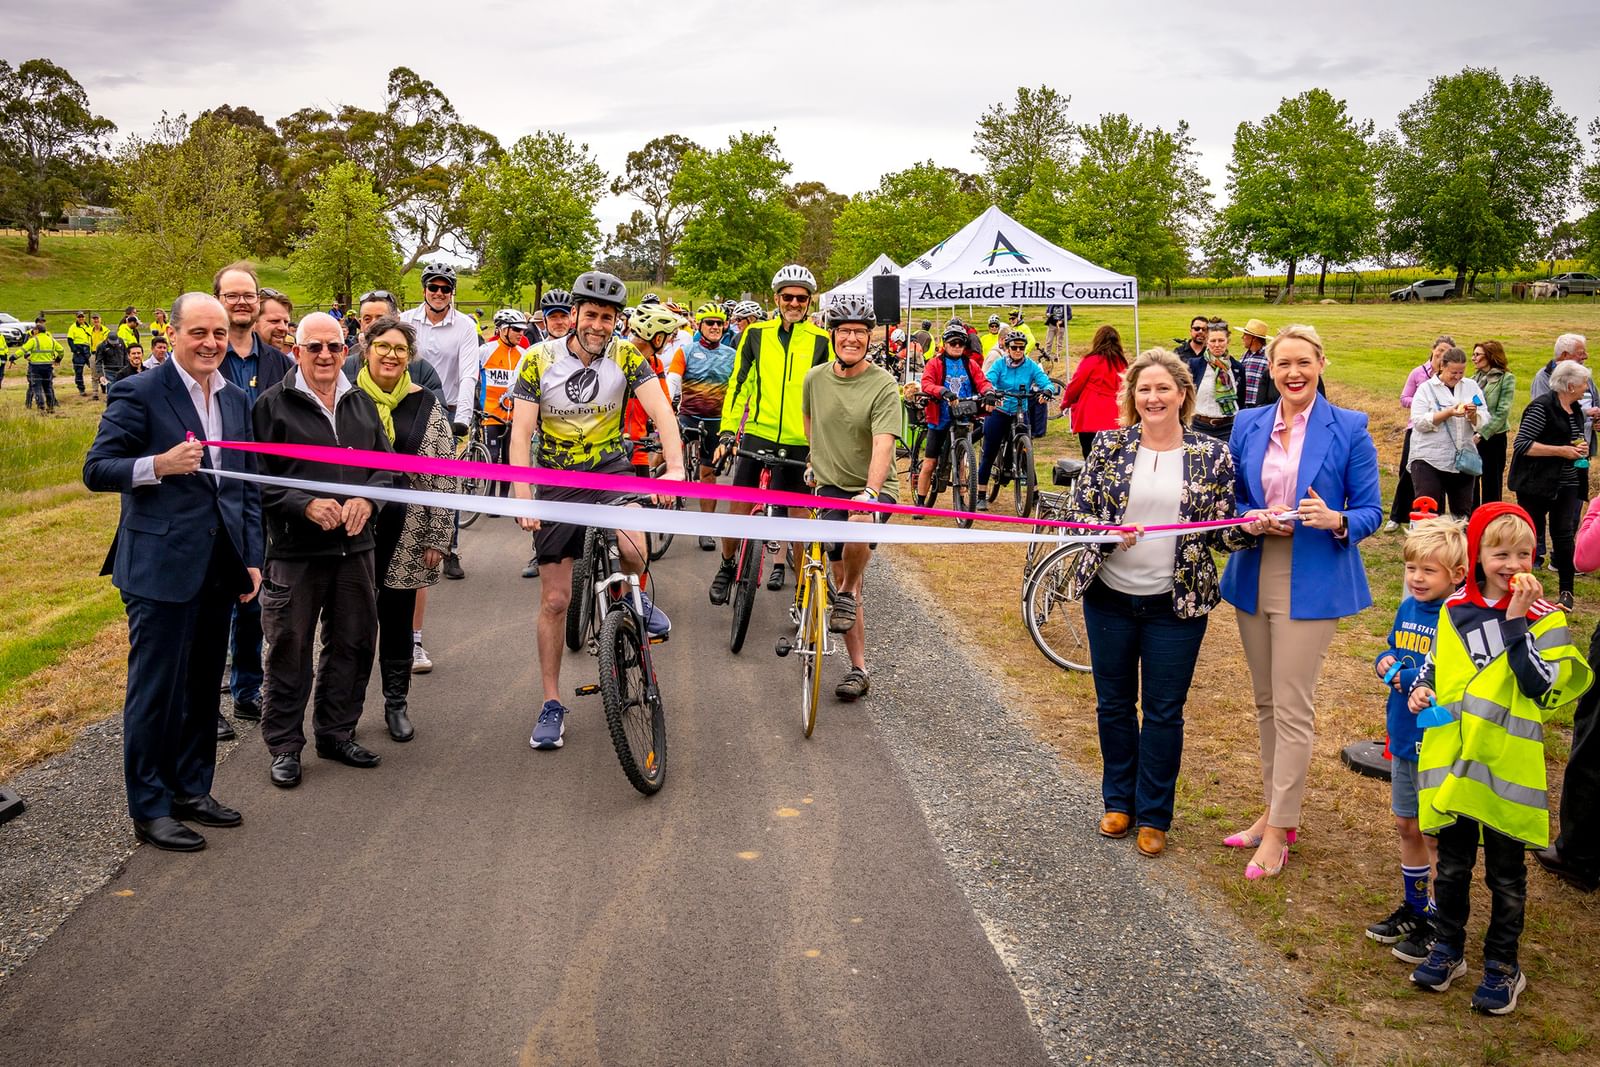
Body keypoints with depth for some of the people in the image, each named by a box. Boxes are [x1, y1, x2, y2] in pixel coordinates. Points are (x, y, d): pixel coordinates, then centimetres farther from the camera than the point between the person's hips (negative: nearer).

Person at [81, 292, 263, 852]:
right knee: (156, 689, 1)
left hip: (220, 568, 7)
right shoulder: (138, 393, -7)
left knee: (203, 685, 14)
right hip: (161, 566, -6)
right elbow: (96, 470, -8)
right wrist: (159, 464, -24)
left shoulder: (237, 400, 12)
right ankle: (149, 807, 13)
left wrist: (252, 558, 11)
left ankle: (191, 789, 28)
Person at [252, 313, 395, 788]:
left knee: (352, 643, 12)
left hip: (355, 546, 5)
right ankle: (284, 745, 16)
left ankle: (337, 734, 28)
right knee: (290, 651, 3)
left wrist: (366, 499, -8)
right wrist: (306, 505, -20)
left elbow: (387, 464, 12)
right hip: (295, 552, -5)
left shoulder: (362, 403, 12)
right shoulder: (273, 404, -4)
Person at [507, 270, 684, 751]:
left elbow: (659, 409, -18)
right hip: (557, 477, 0)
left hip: (610, 465, 0)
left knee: (634, 553, -30)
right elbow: (521, 430, -13)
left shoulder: (626, 355, -8)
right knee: (554, 599, 2)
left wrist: (675, 467, -35)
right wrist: (522, 495, -24)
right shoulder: (540, 359, -11)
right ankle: (552, 706, 15)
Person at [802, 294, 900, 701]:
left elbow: (883, 445, -24)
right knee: (844, 581, 1)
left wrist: (870, 491, -37)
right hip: (831, 487, 4)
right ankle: (858, 670, 12)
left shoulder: (883, 384, -12)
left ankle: (847, 593, -9)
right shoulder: (815, 378, 2)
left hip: (875, 490, -4)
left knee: (860, 522, -38)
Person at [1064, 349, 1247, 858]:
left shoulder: (1212, 454, -2)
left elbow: (1223, 531, 0)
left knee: (1164, 711, 8)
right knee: (1114, 703, 14)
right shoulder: (1109, 445, -1)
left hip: (1176, 604, -1)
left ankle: (1153, 815, 23)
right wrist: (1109, 531, -20)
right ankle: (1118, 801, 33)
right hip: (1108, 596, 1)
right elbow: (1078, 509, -1)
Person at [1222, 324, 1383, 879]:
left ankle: (1279, 831, 9)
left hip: (1311, 584, -5)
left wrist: (1335, 520, -23)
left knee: (1293, 710, -2)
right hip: (1255, 578, 5)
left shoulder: (1348, 429, -5)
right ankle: (1274, 810, 28)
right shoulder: (1248, 425, 6)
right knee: (1265, 703, 14)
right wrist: (1252, 520, -10)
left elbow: (1371, 511, -2)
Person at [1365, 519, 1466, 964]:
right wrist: (1385, 662, -2)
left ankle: (1438, 923, 21)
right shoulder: (1408, 609, 4)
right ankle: (1413, 908, 36)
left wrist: (1411, 678, -24)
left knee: (1436, 835, 5)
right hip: (1403, 739, 8)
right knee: (1407, 827, 19)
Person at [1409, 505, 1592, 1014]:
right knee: (1452, 863, 16)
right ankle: (1448, 949, 33)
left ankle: (1503, 965, 25)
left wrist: (1516, 620, -22)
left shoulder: (1544, 617, -7)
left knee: (1505, 872, 10)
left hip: (1507, 764, -3)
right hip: (1452, 758, 3)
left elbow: (1542, 686, -19)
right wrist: (1422, 689, -3)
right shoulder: (1456, 607, 4)